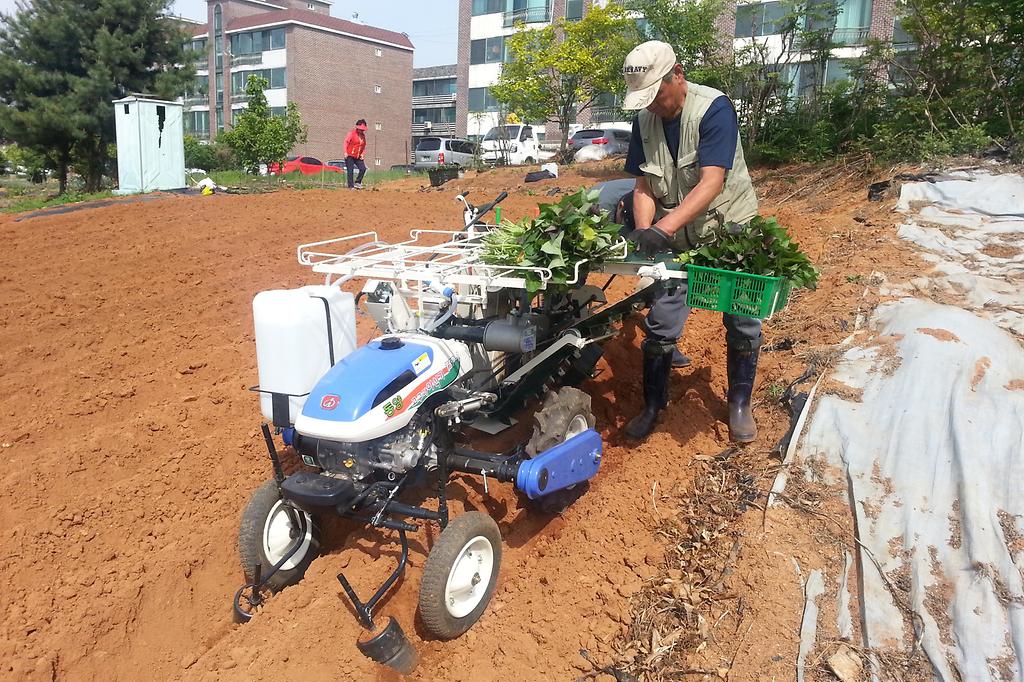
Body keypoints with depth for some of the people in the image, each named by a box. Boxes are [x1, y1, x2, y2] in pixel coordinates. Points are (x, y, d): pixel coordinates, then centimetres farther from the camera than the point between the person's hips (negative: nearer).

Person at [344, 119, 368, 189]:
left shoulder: (363, 135, 10)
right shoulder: (352, 133, -6)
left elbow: (364, 146, 20)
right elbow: (346, 142, -7)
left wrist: (362, 154, 8)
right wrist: (345, 152, -14)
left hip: (358, 157, 5)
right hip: (349, 156, -5)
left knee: (363, 169, -10)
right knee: (350, 171, -6)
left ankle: (357, 182, 4)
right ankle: (351, 186, -1)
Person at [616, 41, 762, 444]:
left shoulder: (713, 108, -20)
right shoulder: (645, 119, -3)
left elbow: (711, 183, -30)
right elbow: (644, 187, -4)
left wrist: (662, 228, -41)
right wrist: (644, 235, -22)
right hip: (677, 237, 4)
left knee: (742, 322, 4)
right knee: (660, 323, 1)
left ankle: (740, 404, 25)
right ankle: (653, 405, 18)